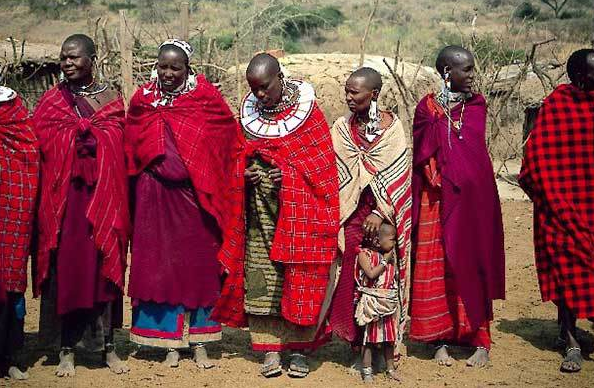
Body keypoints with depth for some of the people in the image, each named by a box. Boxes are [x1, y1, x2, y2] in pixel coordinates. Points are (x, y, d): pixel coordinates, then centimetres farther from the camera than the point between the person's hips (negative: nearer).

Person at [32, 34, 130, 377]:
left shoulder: (111, 98, 9)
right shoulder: (52, 101, 6)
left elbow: (122, 152, 9)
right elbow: (42, 147, 3)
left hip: (105, 196, 1)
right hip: (65, 197, -1)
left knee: (104, 265, 1)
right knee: (67, 267, -1)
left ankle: (109, 347, 9)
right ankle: (68, 350, 6)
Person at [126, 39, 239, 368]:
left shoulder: (205, 96, -1)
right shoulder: (143, 99, 5)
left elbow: (227, 137, 0)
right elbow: (133, 147, 12)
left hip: (194, 194, -1)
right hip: (156, 196, 2)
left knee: (197, 263, 5)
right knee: (160, 263, 3)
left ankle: (198, 341, 14)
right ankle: (171, 342, 12)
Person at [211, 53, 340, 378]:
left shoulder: (307, 109, -4)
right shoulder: (250, 111, 8)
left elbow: (323, 161, -3)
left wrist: (288, 173, -15)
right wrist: (248, 173, -2)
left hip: (299, 208, -3)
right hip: (262, 210, 3)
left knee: (301, 276, -1)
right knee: (262, 274, 0)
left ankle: (299, 348, 9)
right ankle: (270, 348, 7)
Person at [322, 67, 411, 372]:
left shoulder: (391, 127, -2)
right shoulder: (342, 128, 5)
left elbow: (397, 175, -5)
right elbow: (333, 173, 5)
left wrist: (380, 212, -13)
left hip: (382, 215, -2)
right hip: (350, 214, 2)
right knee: (351, 280, -1)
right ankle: (358, 348, 8)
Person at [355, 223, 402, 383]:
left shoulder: (391, 255, 8)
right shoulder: (365, 254, -8)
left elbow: (396, 276, 13)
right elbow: (371, 274, -21)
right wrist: (385, 260, -14)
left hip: (389, 302, 5)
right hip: (372, 302, -5)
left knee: (389, 336, 11)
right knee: (369, 335, 2)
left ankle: (390, 368, 23)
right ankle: (367, 370, 10)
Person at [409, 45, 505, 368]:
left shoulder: (476, 105, 7)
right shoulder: (428, 108, 1)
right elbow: (421, 156, -3)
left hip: (471, 199, 1)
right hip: (437, 200, -1)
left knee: (471, 264, 3)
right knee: (437, 266, 1)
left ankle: (480, 340, 10)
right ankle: (441, 339, 10)